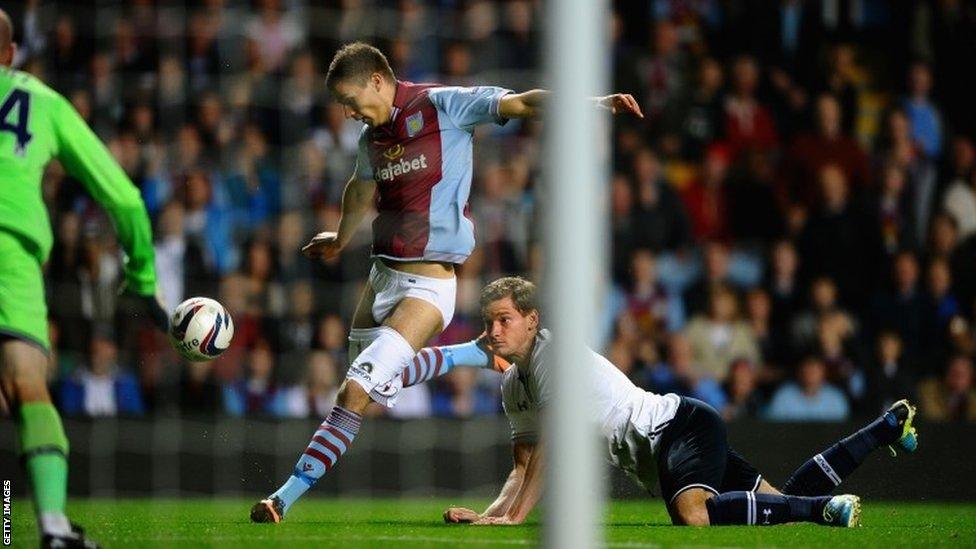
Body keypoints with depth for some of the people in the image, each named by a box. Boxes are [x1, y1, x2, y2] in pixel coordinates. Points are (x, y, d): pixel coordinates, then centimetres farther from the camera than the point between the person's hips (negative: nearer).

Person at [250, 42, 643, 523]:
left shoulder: (443, 106, -10)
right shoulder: (372, 137, 11)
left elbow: (521, 104, -17)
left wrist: (593, 104, -30)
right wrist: (341, 239, 51)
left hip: (427, 284, -8)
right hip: (381, 278, 8)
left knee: (354, 394, -15)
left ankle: (286, 498, -14)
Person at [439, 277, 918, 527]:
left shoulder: (555, 351, -17)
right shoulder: (512, 386, 12)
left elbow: (550, 446, -22)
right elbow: (524, 466, 14)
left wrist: (514, 517, -23)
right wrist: (487, 515, -3)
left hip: (680, 424, -9)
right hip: (656, 455, 9)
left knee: (692, 514, -39)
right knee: (783, 499, 12)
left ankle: (824, 508, -28)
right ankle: (889, 426, 28)